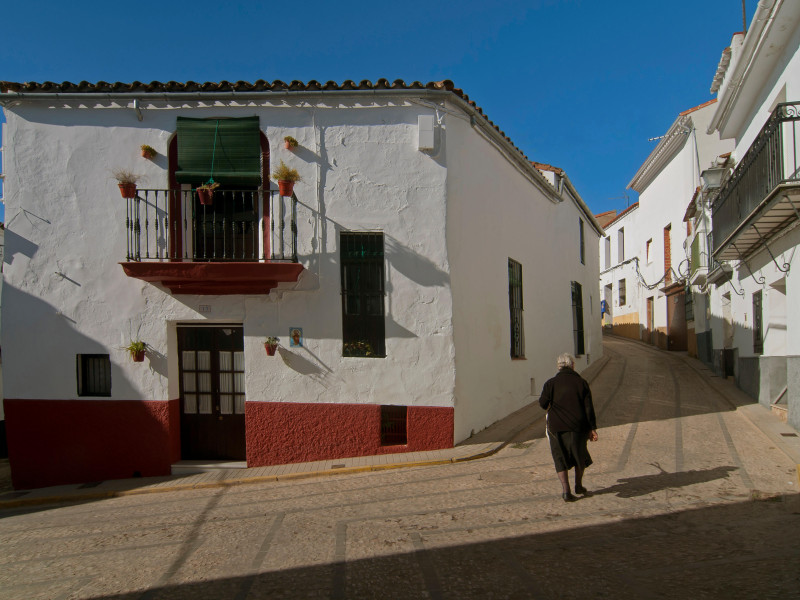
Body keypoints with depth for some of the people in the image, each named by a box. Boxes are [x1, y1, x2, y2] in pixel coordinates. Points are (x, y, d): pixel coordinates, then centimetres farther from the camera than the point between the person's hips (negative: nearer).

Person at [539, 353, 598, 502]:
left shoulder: (551, 383, -1)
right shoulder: (581, 382, 1)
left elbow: (543, 403, -8)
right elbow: (589, 407, -1)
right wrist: (592, 428, 3)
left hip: (556, 427, -1)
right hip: (577, 426, 1)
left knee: (560, 458, 6)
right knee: (580, 455, 21)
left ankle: (565, 490, -3)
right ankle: (579, 486, 31)